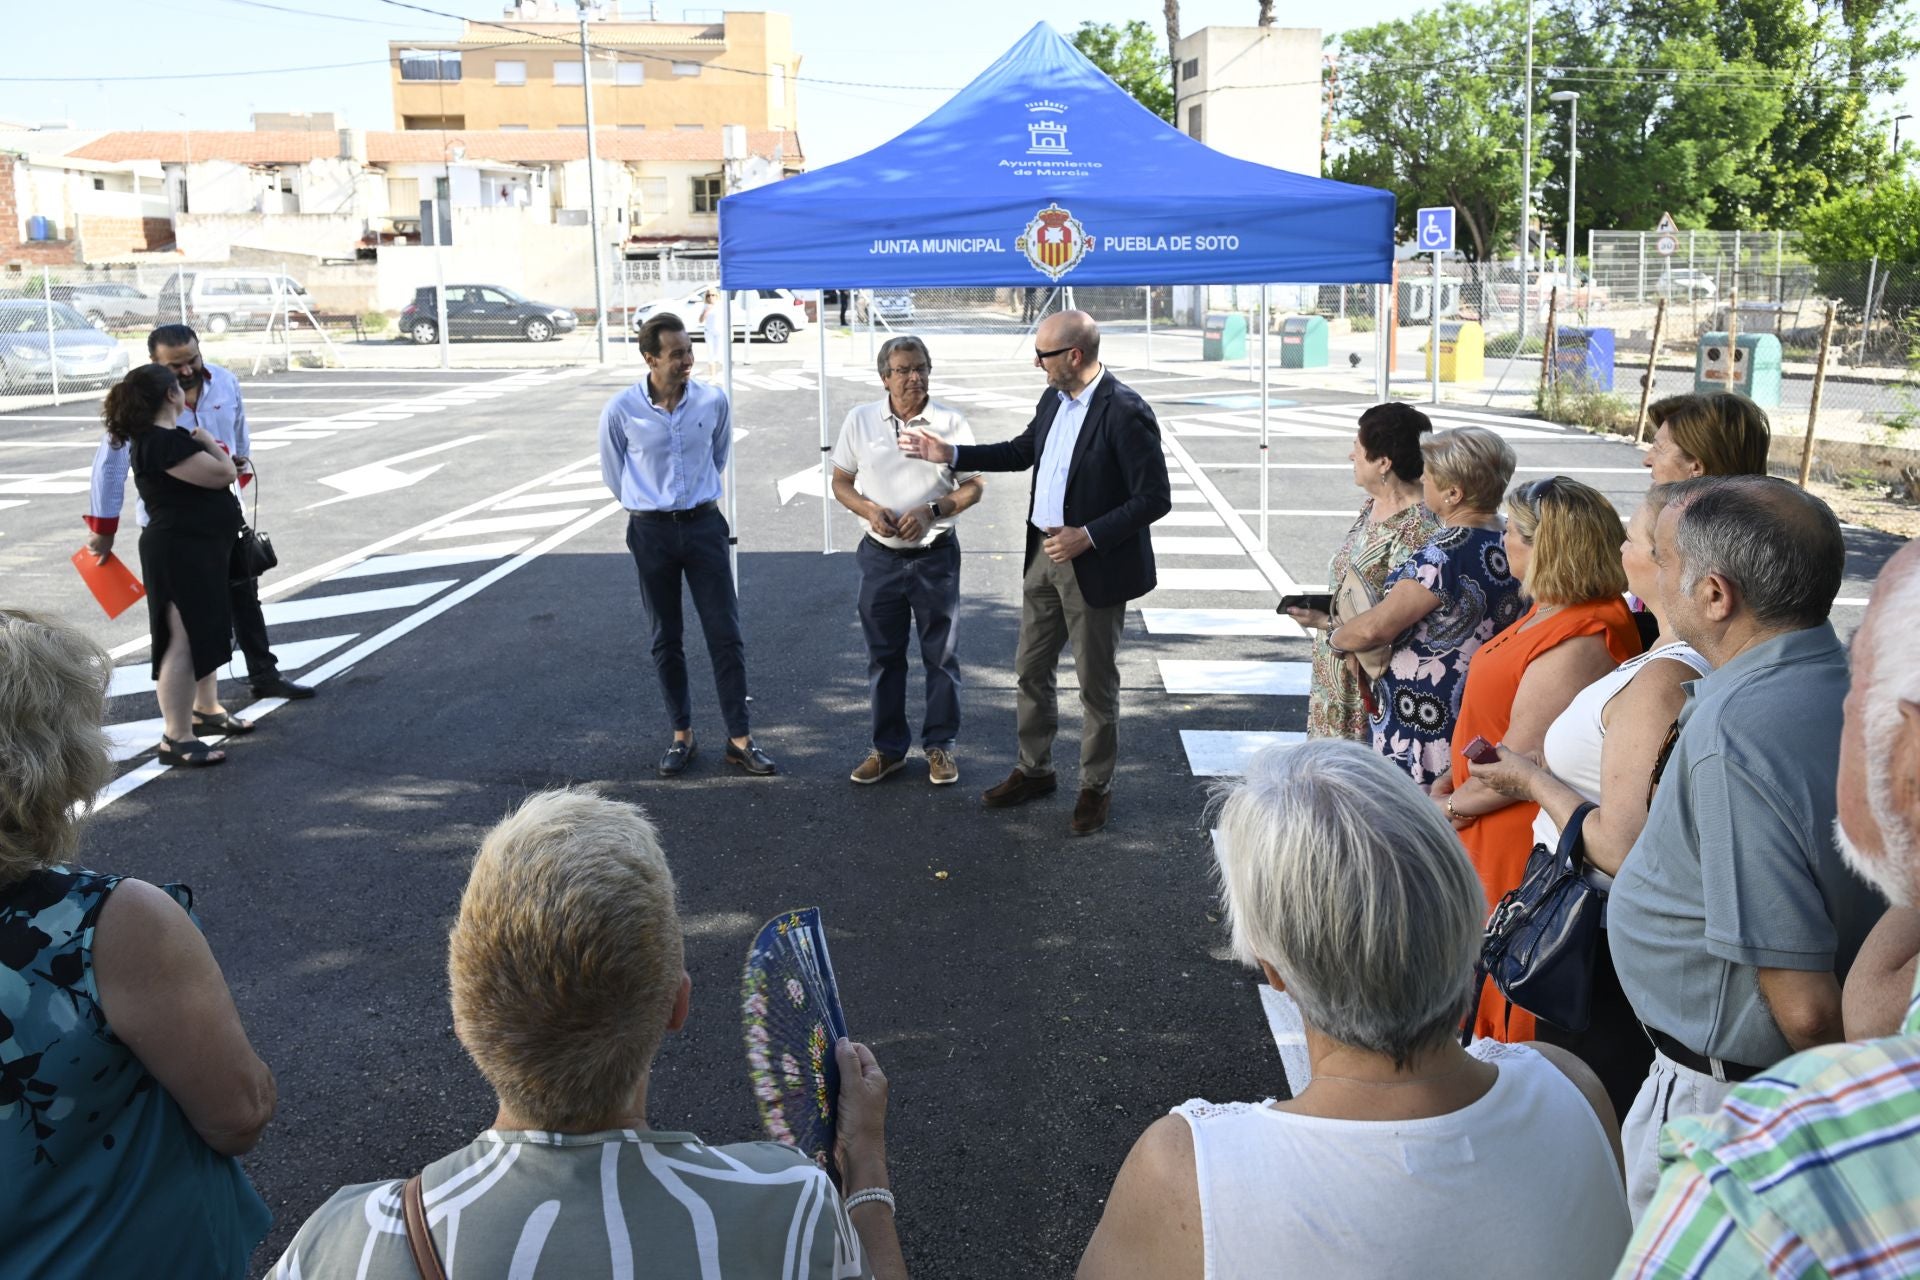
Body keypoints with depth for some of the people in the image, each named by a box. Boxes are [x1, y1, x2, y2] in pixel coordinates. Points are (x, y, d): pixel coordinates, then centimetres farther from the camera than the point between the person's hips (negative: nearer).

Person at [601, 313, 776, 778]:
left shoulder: (713, 401, -6)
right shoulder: (620, 411, -11)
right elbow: (613, 474, 7)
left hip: (704, 524, 1)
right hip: (652, 531, -1)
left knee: (726, 634, 0)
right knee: (666, 639, 9)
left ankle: (739, 739, 9)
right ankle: (682, 735, 23)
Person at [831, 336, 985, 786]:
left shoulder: (950, 423, -5)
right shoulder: (860, 420, 0)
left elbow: (974, 486, -1)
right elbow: (841, 482, 7)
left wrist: (931, 511, -17)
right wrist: (869, 510, -13)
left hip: (935, 556, -1)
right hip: (880, 557, 2)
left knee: (941, 654, 7)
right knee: (884, 655, 11)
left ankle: (940, 745, 22)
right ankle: (888, 747, 25)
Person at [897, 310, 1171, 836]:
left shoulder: (1125, 412, -21)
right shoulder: (1054, 400, 4)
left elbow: (1155, 497, -21)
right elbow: (1022, 451, 20)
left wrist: (1088, 536, -24)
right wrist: (950, 454, 14)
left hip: (1094, 566, -8)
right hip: (1044, 557, 8)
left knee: (1096, 684, 7)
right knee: (1030, 671, 17)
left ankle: (1096, 787, 25)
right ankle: (1034, 770, 35)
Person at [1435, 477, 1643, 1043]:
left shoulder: (1578, 641, -27)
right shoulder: (1552, 610, 6)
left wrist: (1454, 805, -10)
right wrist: (1452, 779, 5)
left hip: (1521, 844, -10)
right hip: (1490, 838, 10)